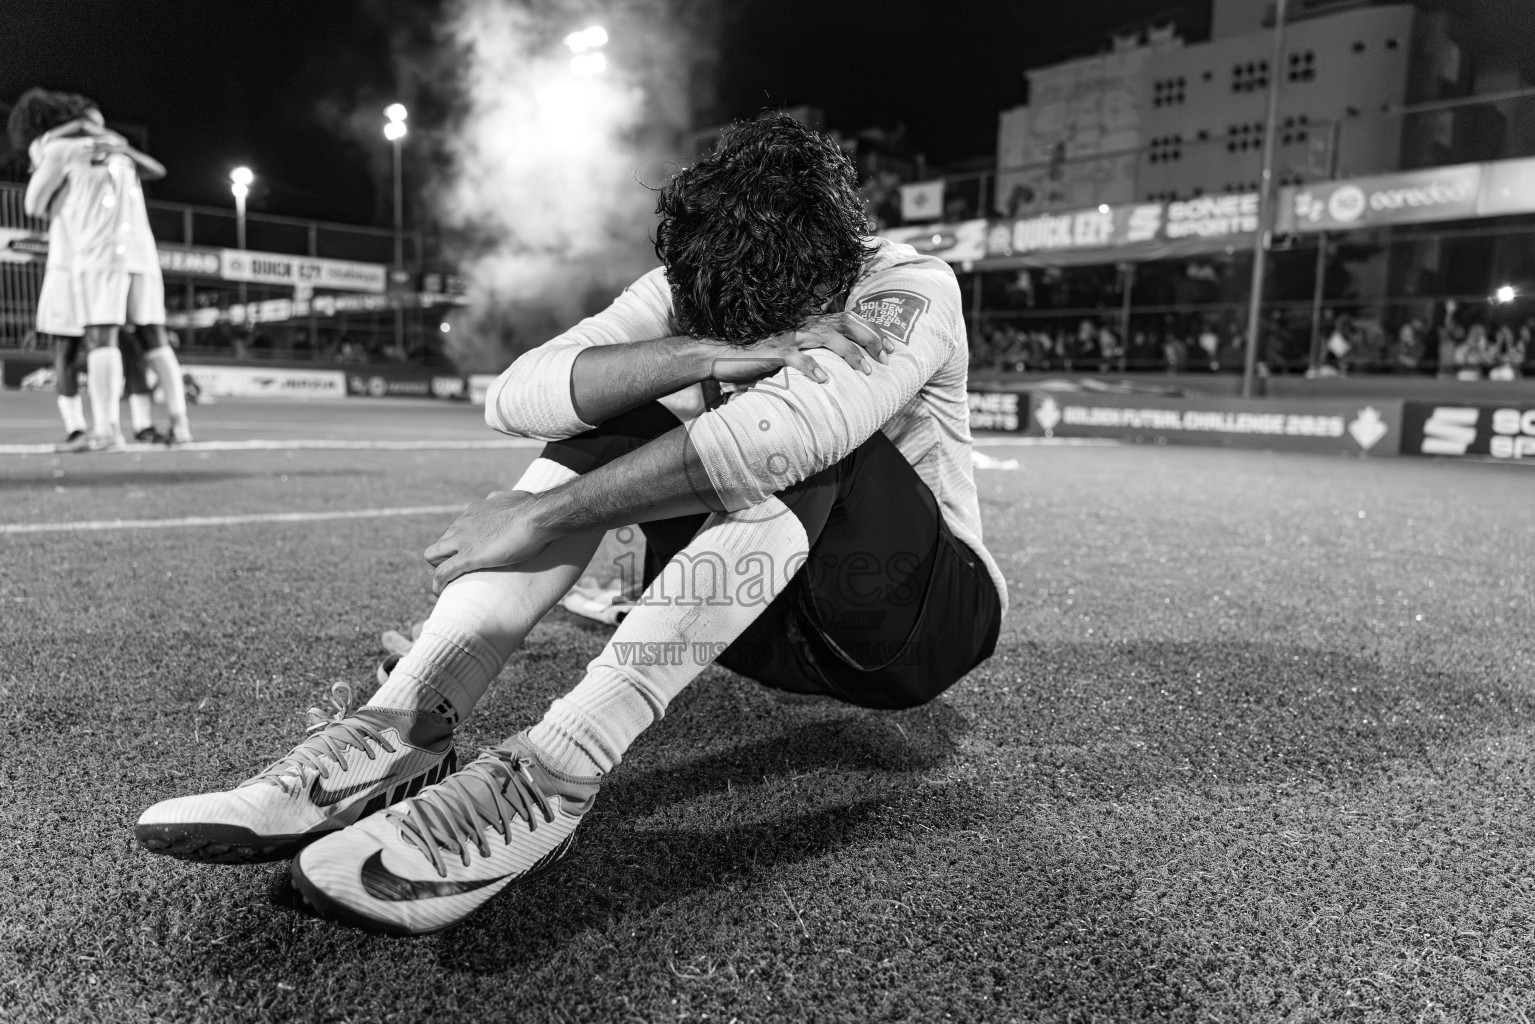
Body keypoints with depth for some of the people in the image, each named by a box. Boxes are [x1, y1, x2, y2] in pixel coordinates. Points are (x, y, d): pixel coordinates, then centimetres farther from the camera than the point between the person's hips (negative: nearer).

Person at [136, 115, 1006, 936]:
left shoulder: (913, 291, -20)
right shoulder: (686, 293, -8)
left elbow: (801, 425, -42)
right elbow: (515, 396, -23)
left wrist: (543, 515, -40)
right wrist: (707, 353, -38)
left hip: (928, 613, -3)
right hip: (771, 611, 4)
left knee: (798, 444, -35)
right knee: (612, 428, -20)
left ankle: (550, 780, -40)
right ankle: (401, 736, -29)